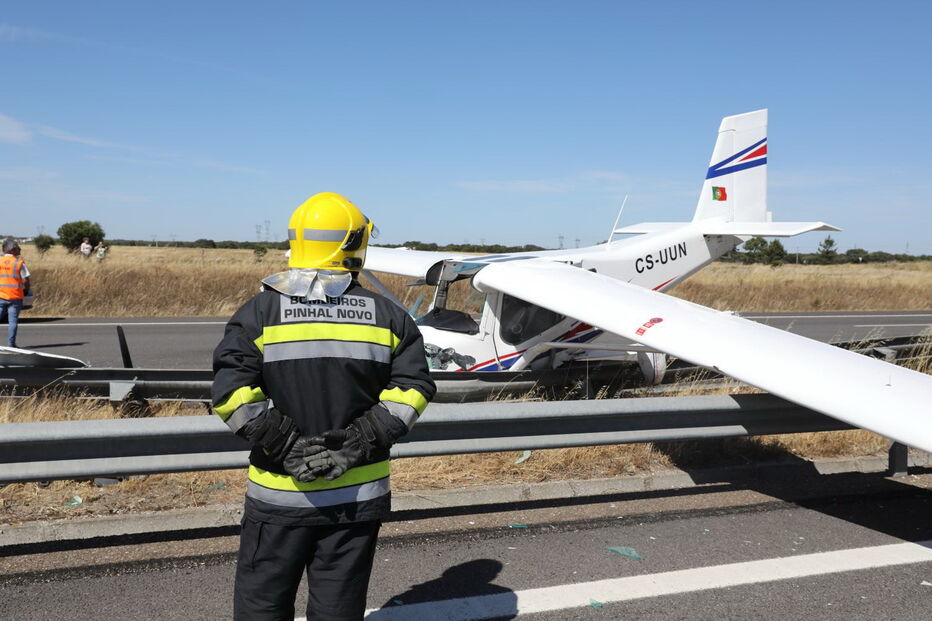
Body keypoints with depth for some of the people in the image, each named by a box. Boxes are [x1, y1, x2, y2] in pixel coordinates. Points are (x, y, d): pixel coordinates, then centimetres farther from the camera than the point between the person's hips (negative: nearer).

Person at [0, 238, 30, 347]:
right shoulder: (19, 262, -5)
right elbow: (26, 280, -7)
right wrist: (26, 291, 10)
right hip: (15, 296, -3)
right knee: (13, 320, 1)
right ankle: (11, 343, 0)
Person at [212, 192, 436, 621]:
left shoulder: (261, 312, -6)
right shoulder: (386, 315, -1)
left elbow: (231, 393, -16)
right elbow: (412, 388, -6)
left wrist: (286, 445, -11)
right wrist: (358, 443, -7)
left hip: (280, 493, -1)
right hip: (360, 491, 2)